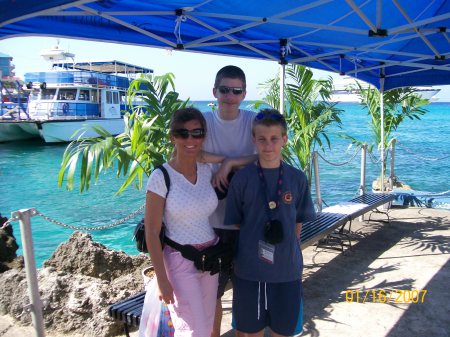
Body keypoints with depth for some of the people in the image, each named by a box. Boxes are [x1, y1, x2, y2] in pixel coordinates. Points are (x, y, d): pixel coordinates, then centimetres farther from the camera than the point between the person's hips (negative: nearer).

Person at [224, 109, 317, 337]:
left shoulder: (297, 178, -2)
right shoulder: (242, 178, -6)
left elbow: (298, 223, 7)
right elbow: (233, 224, 0)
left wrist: (290, 253, 3)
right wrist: (238, 256, -3)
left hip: (287, 270, 1)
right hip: (249, 270, -1)